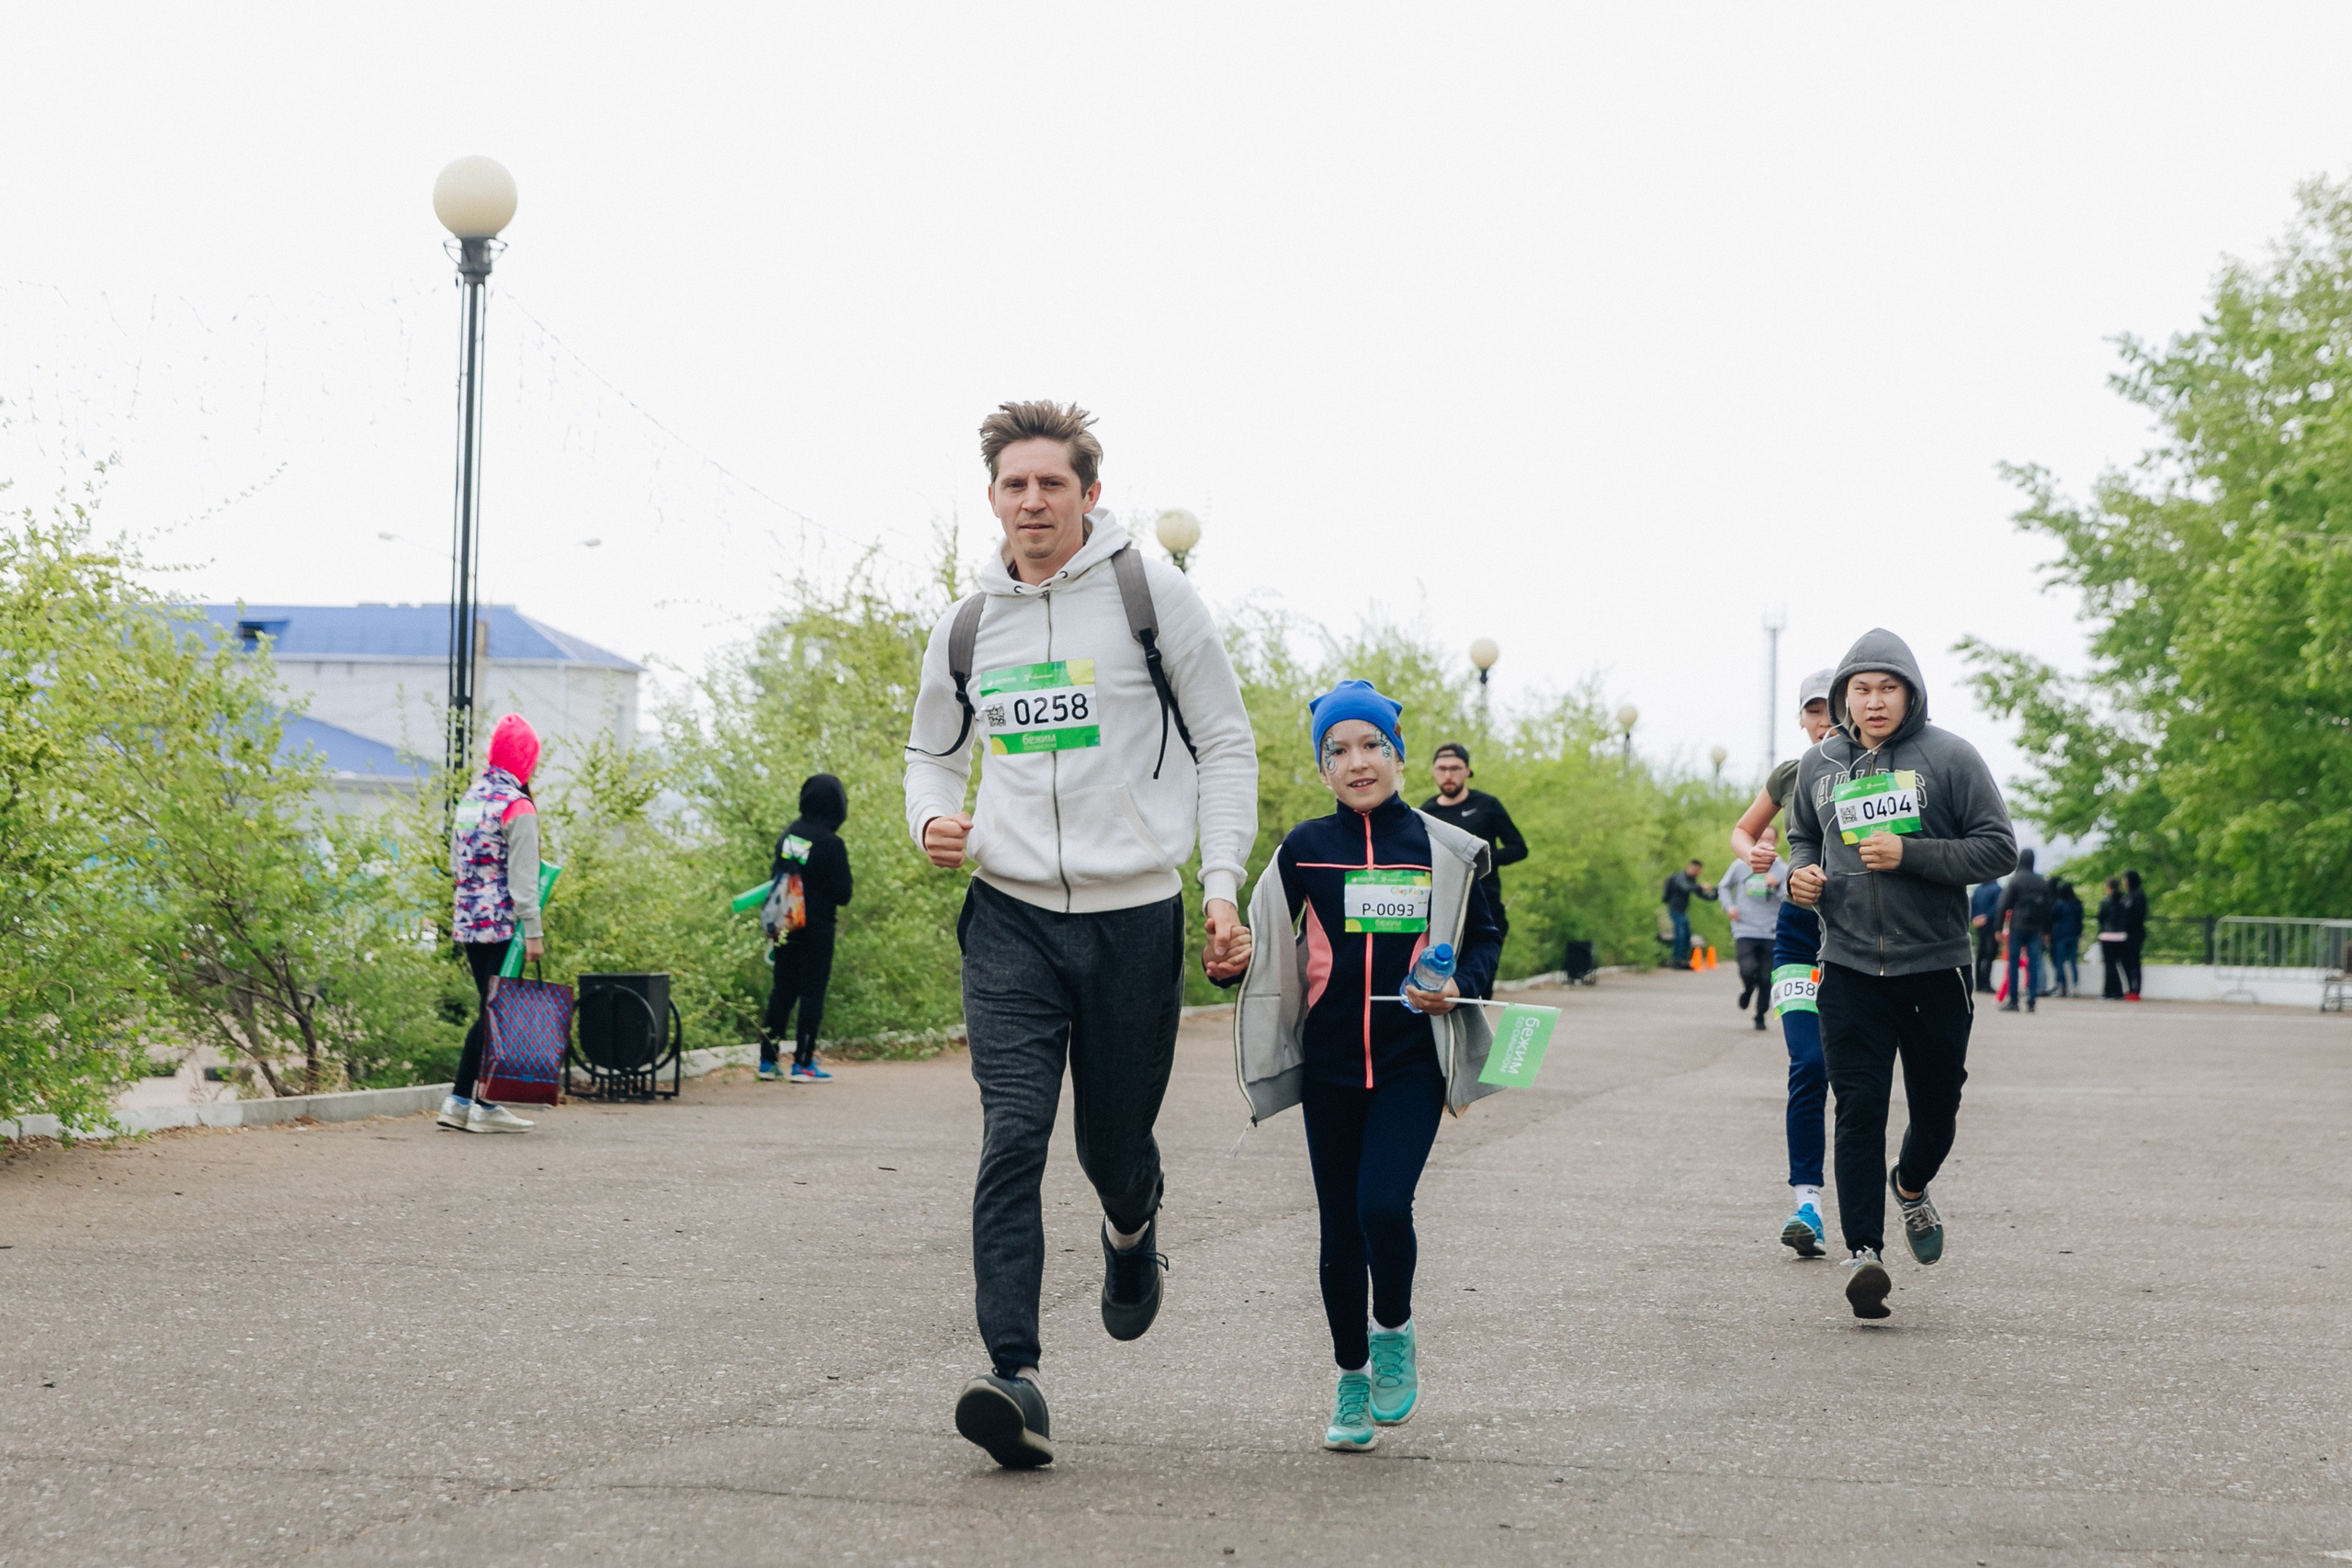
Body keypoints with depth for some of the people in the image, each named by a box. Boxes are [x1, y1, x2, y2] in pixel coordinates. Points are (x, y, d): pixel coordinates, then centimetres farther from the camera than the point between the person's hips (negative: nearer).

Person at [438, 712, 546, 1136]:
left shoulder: (468, 799, 12)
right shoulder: (517, 808, -12)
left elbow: (455, 865, 19)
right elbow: (522, 877, -15)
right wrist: (533, 931, -14)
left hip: (468, 921, 8)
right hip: (504, 923, -8)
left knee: (489, 1010, 14)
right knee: (500, 1012, -2)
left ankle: (458, 1101, 13)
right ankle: (485, 1108, 0)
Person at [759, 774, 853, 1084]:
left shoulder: (787, 836, 3)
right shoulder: (831, 844, -16)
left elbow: (774, 878, 10)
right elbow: (843, 894, -12)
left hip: (786, 926, 6)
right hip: (817, 928, -6)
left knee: (781, 991, 13)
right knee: (812, 993, 2)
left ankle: (767, 1061, 12)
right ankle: (803, 1064, 1)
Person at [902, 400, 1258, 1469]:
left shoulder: (1151, 596, -1)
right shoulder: (966, 629, 8)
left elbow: (1225, 742, 3)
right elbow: (932, 750, 24)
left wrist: (1223, 880, -6)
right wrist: (932, 819, 1)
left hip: (1133, 913, -1)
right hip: (1010, 914, 2)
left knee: (1116, 1144, 9)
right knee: (1012, 1136, -14)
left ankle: (1132, 1232, 47)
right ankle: (1015, 1381, -18)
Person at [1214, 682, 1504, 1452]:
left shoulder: (1443, 850, 0)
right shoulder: (1304, 850, 2)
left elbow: (1484, 937, 11)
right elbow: (1268, 945, 8)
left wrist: (1459, 985, -8)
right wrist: (1234, 961, -14)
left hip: (1412, 1064, -2)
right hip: (1329, 1065, 2)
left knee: (1384, 1203, -18)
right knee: (1340, 1227, 7)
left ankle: (1393, 1332, 11)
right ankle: (1352, 1382, 23)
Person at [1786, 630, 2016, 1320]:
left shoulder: (1949, 757, -6)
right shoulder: (1820, 765, 6)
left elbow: (1999, 848, -7)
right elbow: (1803, 837, 22)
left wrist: (1910, 854, -18)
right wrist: (1801, 873, -1)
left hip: (1936, 966, -1)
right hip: (1850, 969, 1)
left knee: (1936, 1110, 12)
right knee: (1859, 1109, -10)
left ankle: (1912, 1185, 44)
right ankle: (1863, 1251, -11)